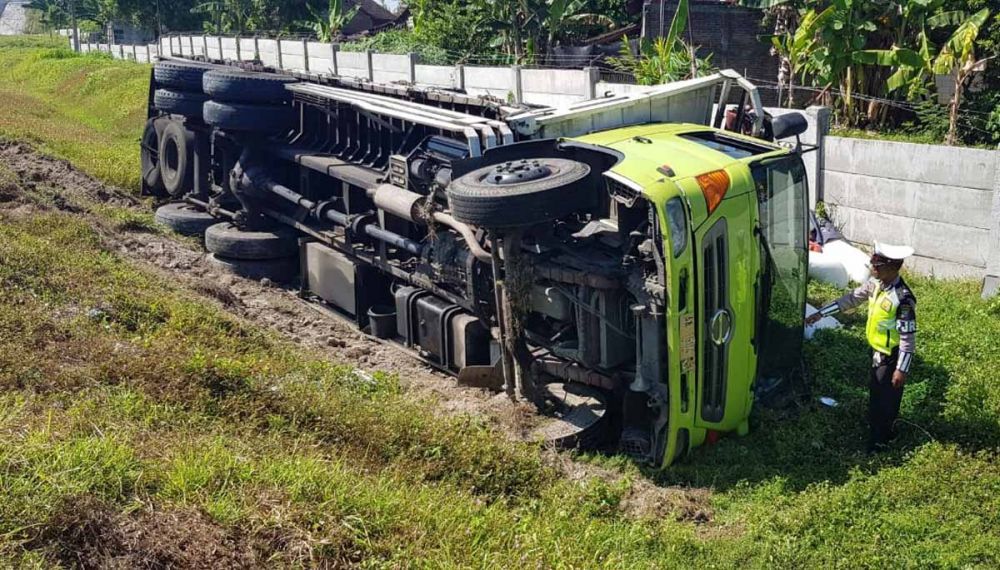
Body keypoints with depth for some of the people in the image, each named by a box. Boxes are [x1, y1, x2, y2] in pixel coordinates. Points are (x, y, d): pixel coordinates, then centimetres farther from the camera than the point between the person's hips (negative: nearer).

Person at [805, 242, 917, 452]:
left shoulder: (903, 299, -30)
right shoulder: (876, 284, -5)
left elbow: (908, 338, -26)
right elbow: (851, 298, 7)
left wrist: (902, 369, -24)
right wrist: (821, 313, 7)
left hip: (892, 356, -9)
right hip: (878, 351, 9)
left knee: (885, 398, 7)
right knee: (875, 390, 24)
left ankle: (878, 441, 25)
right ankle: (882, 430, 45)